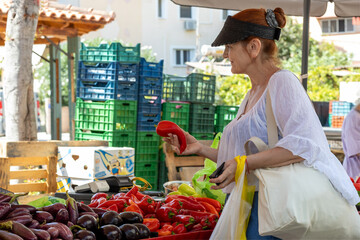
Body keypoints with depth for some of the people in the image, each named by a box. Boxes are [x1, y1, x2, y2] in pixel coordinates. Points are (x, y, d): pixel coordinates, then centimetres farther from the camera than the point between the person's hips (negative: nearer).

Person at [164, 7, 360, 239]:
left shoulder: (282, 81, -9)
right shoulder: (252, 95, 20)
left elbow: (305, 143, -24)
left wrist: (244, 163, -29)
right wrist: (200, 148, 12)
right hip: (242, 208, 9)